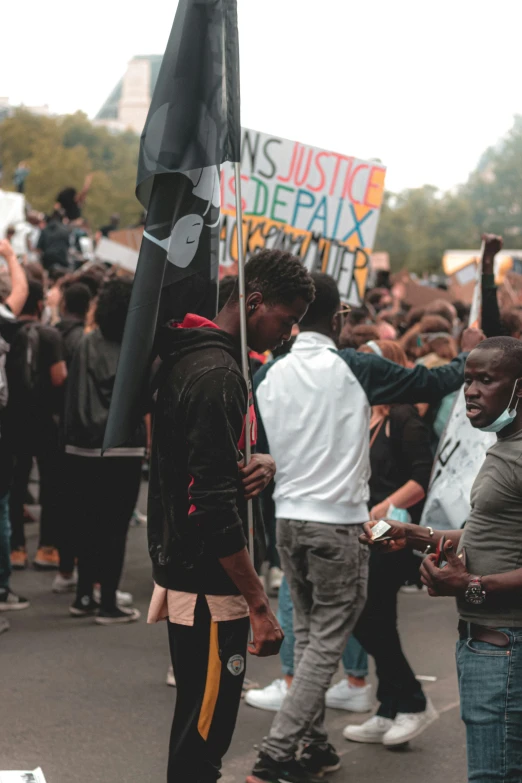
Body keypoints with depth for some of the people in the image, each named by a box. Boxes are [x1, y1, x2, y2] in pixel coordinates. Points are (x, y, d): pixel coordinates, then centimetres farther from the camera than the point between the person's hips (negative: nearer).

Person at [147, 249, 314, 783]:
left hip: (183, 572, 10)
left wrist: (258, 463, -2)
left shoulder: (189, 355, 11)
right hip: (209, 586, -10)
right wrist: (258, 605, -23)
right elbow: (214, 504, -25)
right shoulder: (218, 375, -20)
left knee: (198, 726, 19)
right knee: (203, 737, -3)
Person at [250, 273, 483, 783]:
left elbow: (259, 452, 9)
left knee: (308, 635, 17)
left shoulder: (268, 374, 2)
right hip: (338, 525, -5)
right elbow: (430, 384, -1)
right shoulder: (354, 368, -11)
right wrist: (468, 357, 17)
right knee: (327, 642, 0)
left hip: (288, 520, 6)